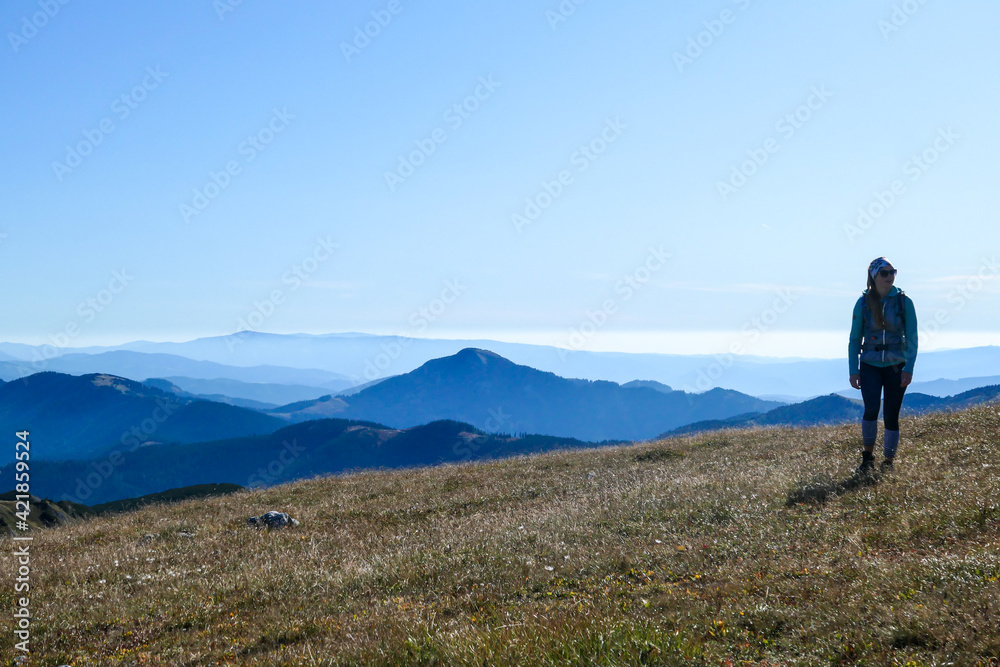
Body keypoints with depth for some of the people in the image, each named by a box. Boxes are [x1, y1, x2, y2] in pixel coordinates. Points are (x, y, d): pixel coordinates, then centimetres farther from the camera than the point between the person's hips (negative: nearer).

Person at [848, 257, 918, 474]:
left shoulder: (904, 302, -1)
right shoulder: (863, 303, 0)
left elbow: (911, 338, 0)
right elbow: (855, 339, 5)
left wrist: (909, 368, -10)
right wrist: (853, 371, -1)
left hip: (896, 366, 0)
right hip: (870, 365, 0)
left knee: (891, 416, 0)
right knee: (871, 409, -19)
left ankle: (888, 462, 16)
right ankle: (868, 455, -1)